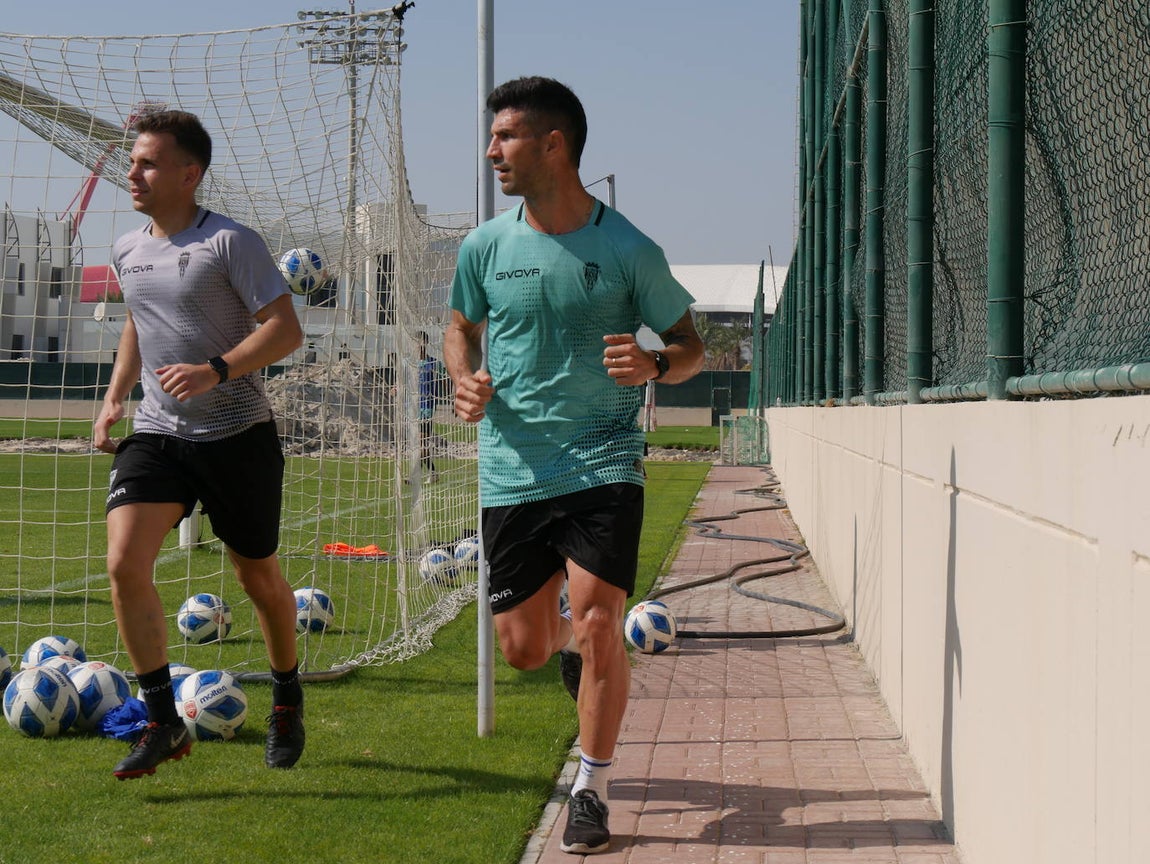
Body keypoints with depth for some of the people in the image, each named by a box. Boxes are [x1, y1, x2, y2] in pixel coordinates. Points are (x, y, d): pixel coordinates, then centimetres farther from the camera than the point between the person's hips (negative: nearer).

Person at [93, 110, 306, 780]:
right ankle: (163, 722, -7)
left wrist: (216, 371, -28)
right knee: (125, 562, -16)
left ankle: (288, 698, 35)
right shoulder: (128, 251, 9)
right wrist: (115, 395, 14)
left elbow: (286, 330, -15)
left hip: (239, 433, -4)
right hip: (157, 434, 5)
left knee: (258, 576, 9)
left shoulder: (231, 242, -11)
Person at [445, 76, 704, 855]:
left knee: (597, 624, -14)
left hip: (604, 465, -3)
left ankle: (592, 791, 5)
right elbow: (462, 328, 19)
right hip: (512, 474, 3)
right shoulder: (485, 247, 2)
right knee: (522, 648, 7)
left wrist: (656, 366, -19)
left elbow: (690, 345, 4)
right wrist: (466, 377, -3)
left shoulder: (629, 250, -6)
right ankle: (564, 636, 46)